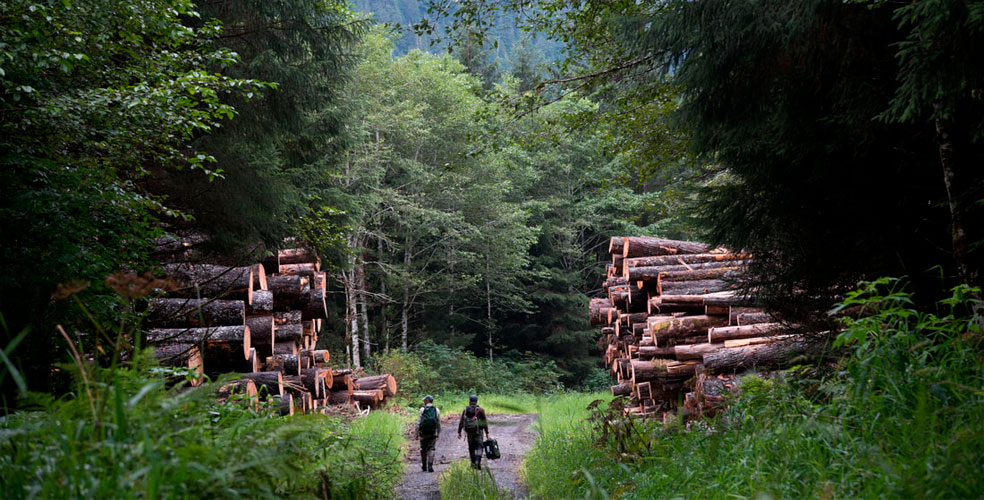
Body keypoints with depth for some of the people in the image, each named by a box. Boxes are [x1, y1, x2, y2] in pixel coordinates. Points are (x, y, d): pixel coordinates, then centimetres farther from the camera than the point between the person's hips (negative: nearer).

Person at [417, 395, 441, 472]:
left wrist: (417, 433, 0)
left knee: (423, 449, 13)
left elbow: (418, 422, -6)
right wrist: (438, 433, 19)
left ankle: (424, 466, 21)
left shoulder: (422, 409, -4)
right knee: (431, 450, 1)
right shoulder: (437, 410, 4)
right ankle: (430, 466, -12)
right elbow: (439, 423, 8)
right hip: (433, 433, 1)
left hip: (423, 433, -1)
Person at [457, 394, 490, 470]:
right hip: (478, 431, -3)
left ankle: (473, 463, 21)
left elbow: (461, 422, 1)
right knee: (479, 447, -4)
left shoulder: (465, 410, 2)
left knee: (471, 447, 16)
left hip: (469, 432, 3)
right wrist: (487, 433, 0)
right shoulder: (480, 410, -4)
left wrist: (459, 432, 5)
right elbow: (485, 422, -5)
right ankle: (477, 461, -25)